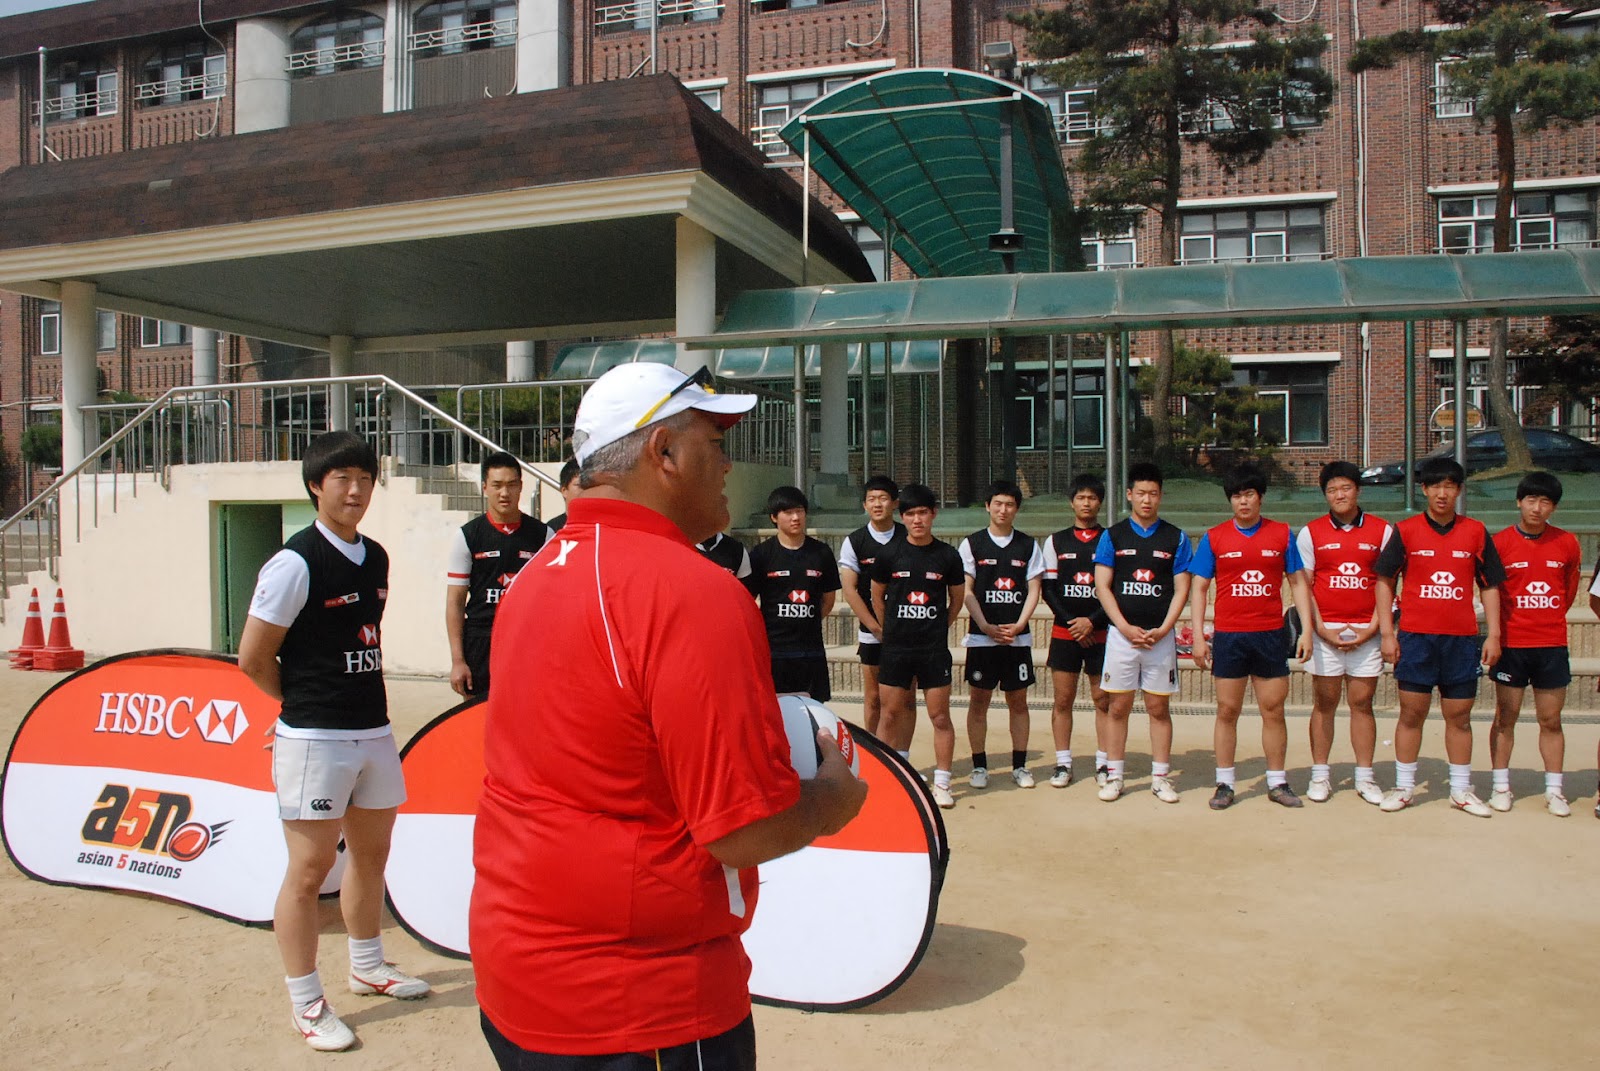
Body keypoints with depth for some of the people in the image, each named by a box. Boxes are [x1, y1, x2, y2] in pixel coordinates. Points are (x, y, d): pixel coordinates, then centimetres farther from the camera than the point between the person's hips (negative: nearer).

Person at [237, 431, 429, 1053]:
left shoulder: (376, 559, 9)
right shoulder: (295, 563, -14)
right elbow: (252, 658, -11)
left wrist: (354, 697, 11)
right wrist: (307, 701, 2)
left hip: (374, 730, 7)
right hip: (315, 739, -7)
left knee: (371, 852, 18)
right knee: (310, 868, 2)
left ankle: (368, 966, 37)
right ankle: (306, 1002, 17)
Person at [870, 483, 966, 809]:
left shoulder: (948, 556, -2)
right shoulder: (889, 554, -2)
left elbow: (957, 598, 10)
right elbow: (877, 596, 11)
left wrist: (937, 627, 10)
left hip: (934, 648, -1)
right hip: (895, 647, 1)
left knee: (940, 715, 1)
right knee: (891, 713, 6)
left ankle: (942, 783, 12)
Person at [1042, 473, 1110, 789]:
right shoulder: (1055, 541, 8)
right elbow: (1048, 589, 4)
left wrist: (1092, 621, -12)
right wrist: (1072, 622, -7)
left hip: (1101, 632, -1)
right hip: (1064, 632, 1)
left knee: (1104, 700, 3)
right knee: (1062, 700, 3)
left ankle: (1103, 762, 13)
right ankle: (1063, 763, 11)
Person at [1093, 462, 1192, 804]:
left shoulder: (1176, 538, 5)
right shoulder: (1112, 536, 4)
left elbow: (1181, 589, 3)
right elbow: (1102, 587, 0)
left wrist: (1161, 630, -9)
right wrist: (1126, 628, -10)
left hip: (1160, 636, 0)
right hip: (1121, 634, 0)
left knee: (1159, 708, 6)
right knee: (1118, 707, 4)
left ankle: (1160, 777, 15)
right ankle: (1114, 775, 12)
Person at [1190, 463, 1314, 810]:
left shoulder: (1282, 534, 4)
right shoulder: (1214, 538, 2)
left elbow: (1298, 583, 8)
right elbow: (1199, 588, 4)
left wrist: (1306, 631, 1)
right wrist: (1198, 637, -2)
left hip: (1271, 635, 1)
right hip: (1228, 636, -1)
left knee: (1274, 710, 6)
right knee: (1227, 711, 4)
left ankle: (1278, 783, 18)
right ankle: (1224, 785, 12)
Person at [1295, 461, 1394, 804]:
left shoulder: (1382, 530, 4)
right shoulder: (1311, 533, 3)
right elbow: (1303, 587, 2)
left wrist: (1372, 629, -6)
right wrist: (1322, 630, -7)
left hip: (1366, 632, 1)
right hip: (1326, 631, 0)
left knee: (1362, 703, 6)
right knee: (1324, 704, 4)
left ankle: (1365, 777, 14)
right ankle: (1320, 775, 12)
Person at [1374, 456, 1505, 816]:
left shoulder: (1476, 532, 5)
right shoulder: (1405, 531, 1)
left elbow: (1490, 586, 9)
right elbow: (1384, 580, 2)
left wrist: (1493, 635, 2)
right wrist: (1387, 633, -4)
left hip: (1462, 638, 2)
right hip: (1415, 637, -1)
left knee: (1459, 716, 8)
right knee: (1411, 713, 3)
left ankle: (1461, 790, 19)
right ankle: (1404, 787, 14)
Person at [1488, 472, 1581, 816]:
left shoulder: (1567, 543, 2)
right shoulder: (1500, 542, -5)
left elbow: (1570, 587, 16)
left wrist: (1551, 619, 13)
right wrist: (1497, 634, 3)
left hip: (1552, 645, 2)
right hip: (1512, 644, -2)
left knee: (1551, 720, 7)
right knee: (1505, 717, 5)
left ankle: (1554, 790, 16)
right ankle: (1500, 785, 14)